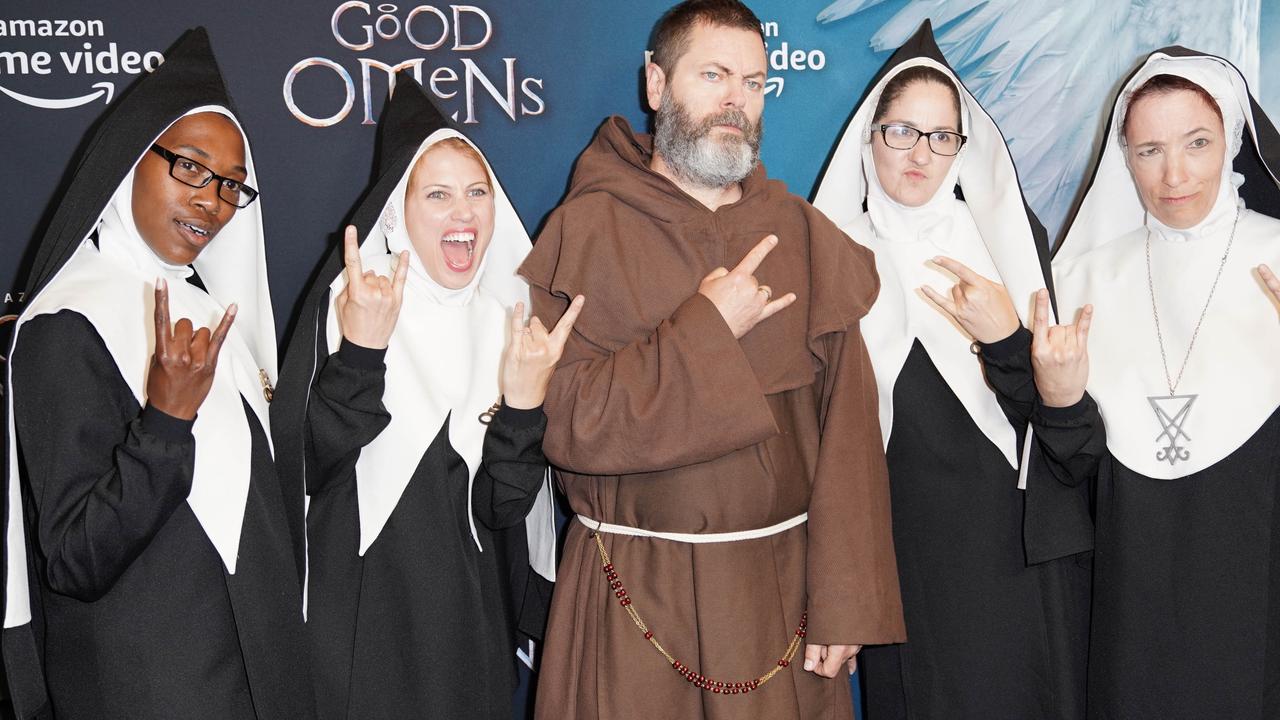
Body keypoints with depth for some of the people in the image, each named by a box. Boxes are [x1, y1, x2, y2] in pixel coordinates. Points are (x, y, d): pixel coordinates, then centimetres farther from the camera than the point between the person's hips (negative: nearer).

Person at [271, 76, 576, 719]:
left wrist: (523, 399, -19)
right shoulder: (348, 301, -8)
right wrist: (360, 349, -26)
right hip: (360, 617, -3)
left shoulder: (507, 322, 0)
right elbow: (300, 466, -17)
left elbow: (502, 508, -5)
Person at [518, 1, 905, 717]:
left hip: (782, 582, 3)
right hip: (634, 599, -2)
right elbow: (563, 419, -15)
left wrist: (844, 603, -8)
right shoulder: (586, 230, -4)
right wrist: (706, 329, -17)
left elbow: (849, 432, -2)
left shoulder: (807, 236, 4)